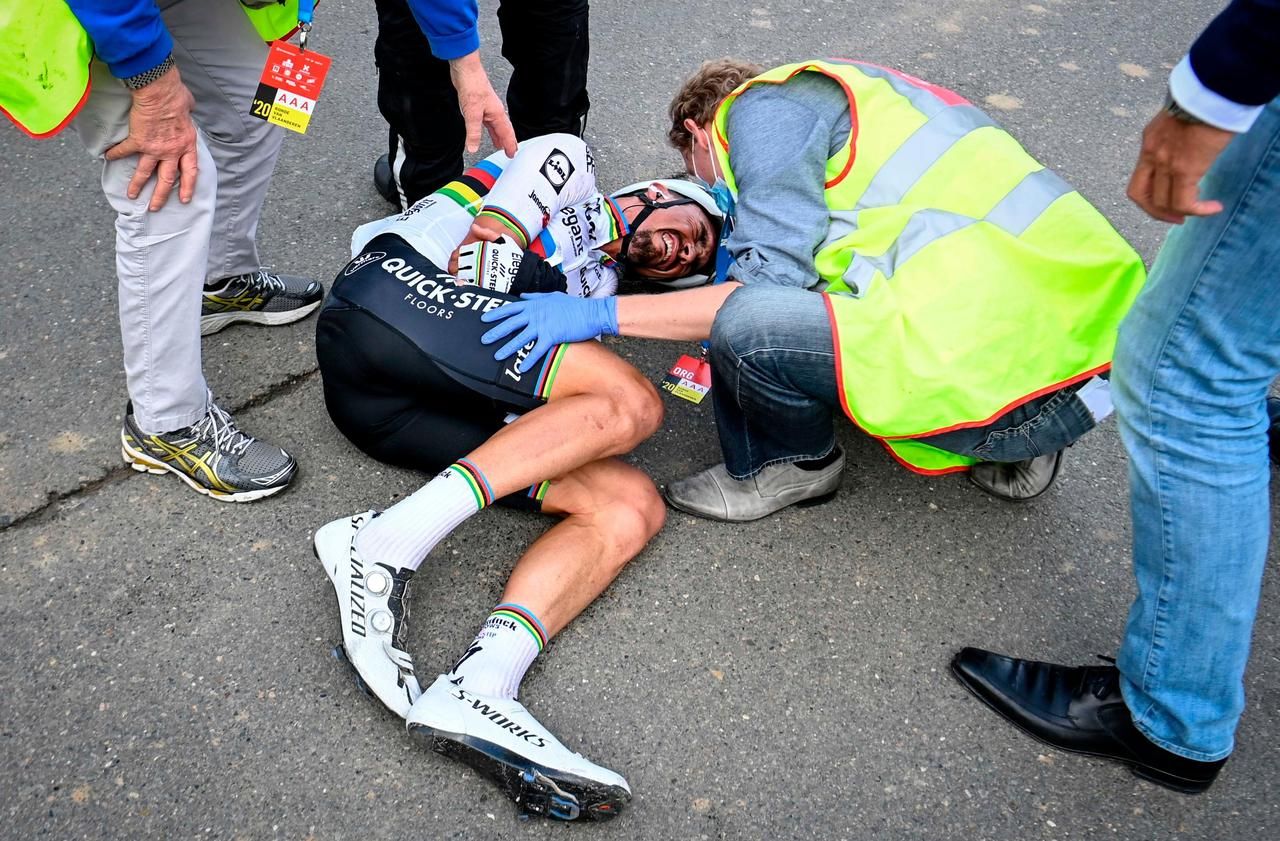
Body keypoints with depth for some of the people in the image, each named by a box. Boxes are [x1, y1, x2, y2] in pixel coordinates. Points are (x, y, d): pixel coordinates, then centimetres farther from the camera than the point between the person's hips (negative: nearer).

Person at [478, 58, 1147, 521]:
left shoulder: (762, 106, 1)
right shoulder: (830, 95, 28)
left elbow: (771, 284, -10)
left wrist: (602, 314, -7)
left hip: (1023, 380, -10)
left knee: (745, 322, -20)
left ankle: (790, 464, 10)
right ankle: (1013, 450, 20)